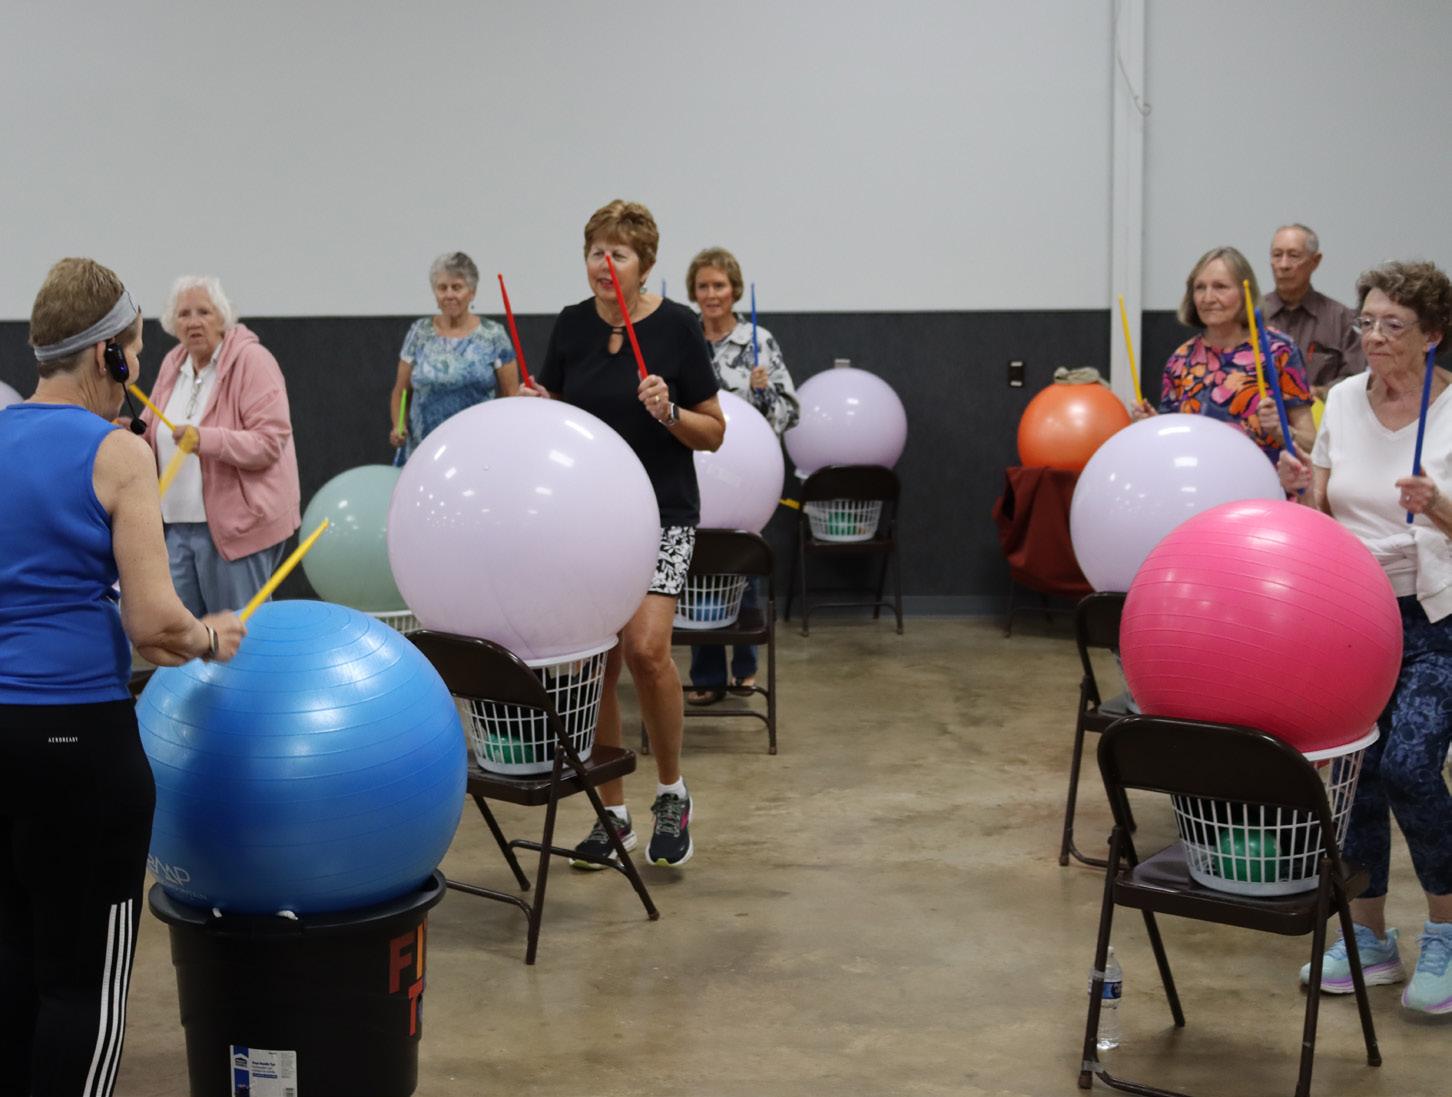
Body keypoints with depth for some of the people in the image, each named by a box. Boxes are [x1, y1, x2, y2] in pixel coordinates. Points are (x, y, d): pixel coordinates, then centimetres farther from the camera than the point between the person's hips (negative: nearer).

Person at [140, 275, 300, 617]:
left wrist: (205, 440, -30)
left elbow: (269, 442, -18)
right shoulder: (172, 364, 11)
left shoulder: (251, 360, -10)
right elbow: (154, 431, 21)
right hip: (177, 526, 7)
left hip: (237, 525, -7)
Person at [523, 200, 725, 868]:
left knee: (645, 647, -19)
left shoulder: (677, 328, -7)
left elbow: (714, 433, -3)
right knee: (593, 664, 2)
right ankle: (611, 815, 16)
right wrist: (534, 406, -7)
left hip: (660, 513, -4)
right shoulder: (572, 326, 3)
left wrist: (669, 414, -21)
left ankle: (672, 792, 3)